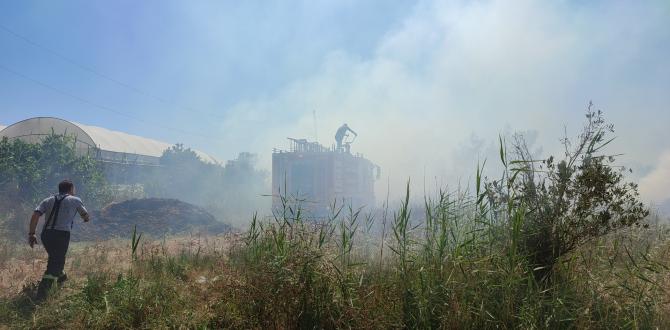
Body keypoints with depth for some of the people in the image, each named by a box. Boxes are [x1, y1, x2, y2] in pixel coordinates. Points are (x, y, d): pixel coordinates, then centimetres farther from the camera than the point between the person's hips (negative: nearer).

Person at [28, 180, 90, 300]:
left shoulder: (48, 200, 17)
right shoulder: (75, 200, 9)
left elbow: (35, 215, 2)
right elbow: (86, 216, 17)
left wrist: (31, 234, 3)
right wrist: (87, 218, 41)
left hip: (46, 234, 5)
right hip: (62, 234, -5)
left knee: (54, 257, 28)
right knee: (56, 262, -3)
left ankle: (60, 276, 49)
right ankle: (42, 290, -17)